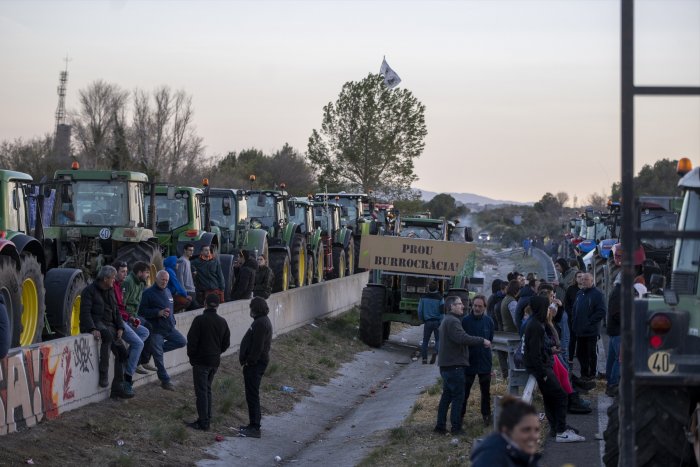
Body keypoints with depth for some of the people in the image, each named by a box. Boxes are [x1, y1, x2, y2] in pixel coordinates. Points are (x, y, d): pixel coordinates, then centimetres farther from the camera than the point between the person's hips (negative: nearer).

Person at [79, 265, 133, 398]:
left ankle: (118, 387, -4)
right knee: (107, 334, -38)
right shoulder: (89, 291, -5)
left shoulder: (110, 291, 19)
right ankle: (103, 373, -36)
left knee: (122, 350, -8)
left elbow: (116, 311, 21)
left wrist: (120, 328, 4)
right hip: (96, 324, -8)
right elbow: (85, 312, -14)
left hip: (109, 325, 8)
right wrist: (93, 329, -29)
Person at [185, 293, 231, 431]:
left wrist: (191, 355, 1)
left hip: (201, 361, -6)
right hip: (215, 361, 6)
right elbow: (226, 343, 12)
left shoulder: (200, 320, -15)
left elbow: (192, 340, -14)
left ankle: (203, 422, -6)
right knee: (207, 389, 18)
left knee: (201, 391, -4)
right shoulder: (222, 322, 6)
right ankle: (207, 418, 19)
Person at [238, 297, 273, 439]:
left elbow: (257, 347, -22)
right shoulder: (263, 321, 16)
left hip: (254, 364, -11)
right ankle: (253, 425, 23)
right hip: (256, 364, 11)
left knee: (252, 395, -9)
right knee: (252, 395, 17)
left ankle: (254, 428, -8)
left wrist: (249, 362, -18)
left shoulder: (260, 323, -18)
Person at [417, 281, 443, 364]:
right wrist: (441, 324, -7)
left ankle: (424, 358, 5)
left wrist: (422, 320, 17)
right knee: (438, 339, 9)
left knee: (425, 341, 11)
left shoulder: (423, 298, 0)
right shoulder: (439, 298, -8)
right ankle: (435, 352, -17)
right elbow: (442, 312, -11)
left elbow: (420, 311, 3)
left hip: (427, 322, 2)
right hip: (437, 322, -2)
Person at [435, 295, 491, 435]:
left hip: (446, 365, 10)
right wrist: (482, 341, -23)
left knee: (447, 395, 14)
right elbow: (462, 338, -29)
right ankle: (456, 427, -4)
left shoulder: (447, 320, 19)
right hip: (454, 365, -10)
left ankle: (440, 425, 15)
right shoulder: (452, 321, -16)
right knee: (458, 396, -5)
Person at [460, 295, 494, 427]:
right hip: (469, 361, -2)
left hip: (484, 362, 2)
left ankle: (486, 415, 27)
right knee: (464, 391, 4)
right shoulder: (465, 321, -11)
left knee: (485, 391, 14)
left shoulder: (488, 321, -2)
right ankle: (460, 415, 16)